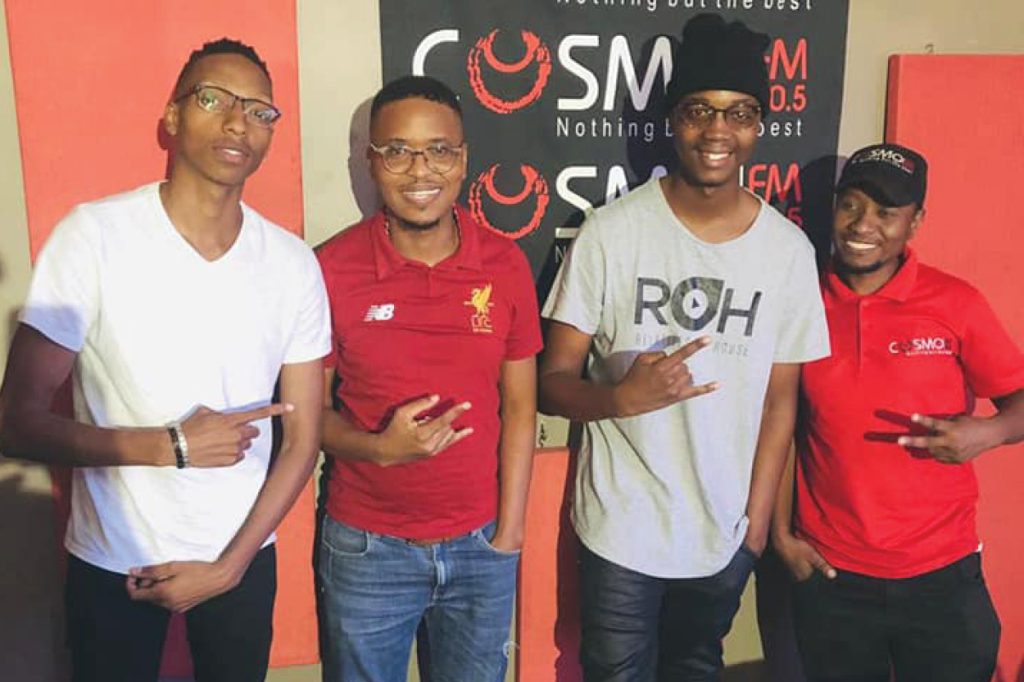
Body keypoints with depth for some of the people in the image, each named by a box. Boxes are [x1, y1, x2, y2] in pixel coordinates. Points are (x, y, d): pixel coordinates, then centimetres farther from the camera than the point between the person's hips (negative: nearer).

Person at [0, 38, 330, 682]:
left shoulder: (294, 263, -7)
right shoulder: (93, 235, -15)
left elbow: (302, 438, -3)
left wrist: (227, 566, -8)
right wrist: (171, 446, -22)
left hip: (244, 558, 2)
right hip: (111, 562, -2)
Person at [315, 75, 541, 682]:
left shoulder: (506, 265, -5)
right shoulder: (331, 268, -10)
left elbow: (518, 407, 0)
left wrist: (508, 534, -1)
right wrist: (378, 447, -20)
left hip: (481, 545, 2)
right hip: (365, 547, -1)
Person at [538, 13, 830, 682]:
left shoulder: (789, 249, -5)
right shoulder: (611, 232, -13)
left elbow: (780, 398, 2)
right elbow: (554, 380, -10)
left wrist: (758, 519, 3)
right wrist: (623, 397, -30)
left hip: (725, 531, 3)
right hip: (620, 528, -2)